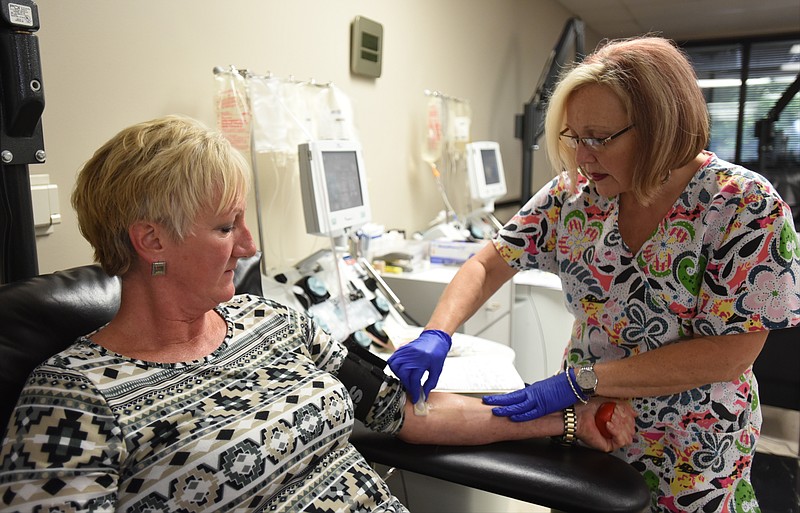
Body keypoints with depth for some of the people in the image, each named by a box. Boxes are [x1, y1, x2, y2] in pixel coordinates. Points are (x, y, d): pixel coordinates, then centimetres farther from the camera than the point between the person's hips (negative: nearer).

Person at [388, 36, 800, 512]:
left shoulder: (748, 207, -21)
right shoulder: (574, 194, -11)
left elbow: (730, 354, -22)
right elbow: (489, 264, -7)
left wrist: (580, 380, -26)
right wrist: (437, 334, -24)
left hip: (692, 455, -3)